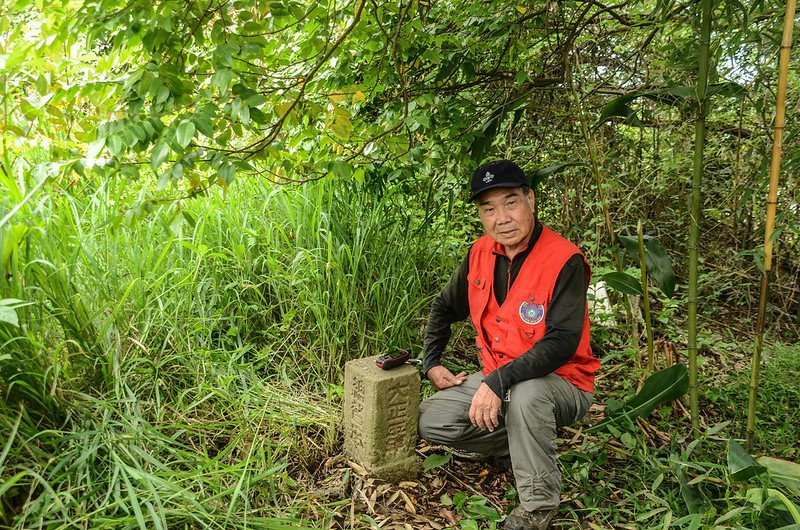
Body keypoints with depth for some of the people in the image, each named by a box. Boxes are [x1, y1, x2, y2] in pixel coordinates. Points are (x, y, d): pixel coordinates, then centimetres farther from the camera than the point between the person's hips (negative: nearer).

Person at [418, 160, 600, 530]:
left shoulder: (565, 261, -21)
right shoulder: (480, 254, -2)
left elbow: (562, 342, -30)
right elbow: (444, 308, 14)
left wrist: (498, 382, -36)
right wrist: (431, 364, 6)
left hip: (560, 383, -6)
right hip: (497, 378, 6)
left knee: (525, 393, -39)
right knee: (430, 421, -8)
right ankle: (522, 442, 9)